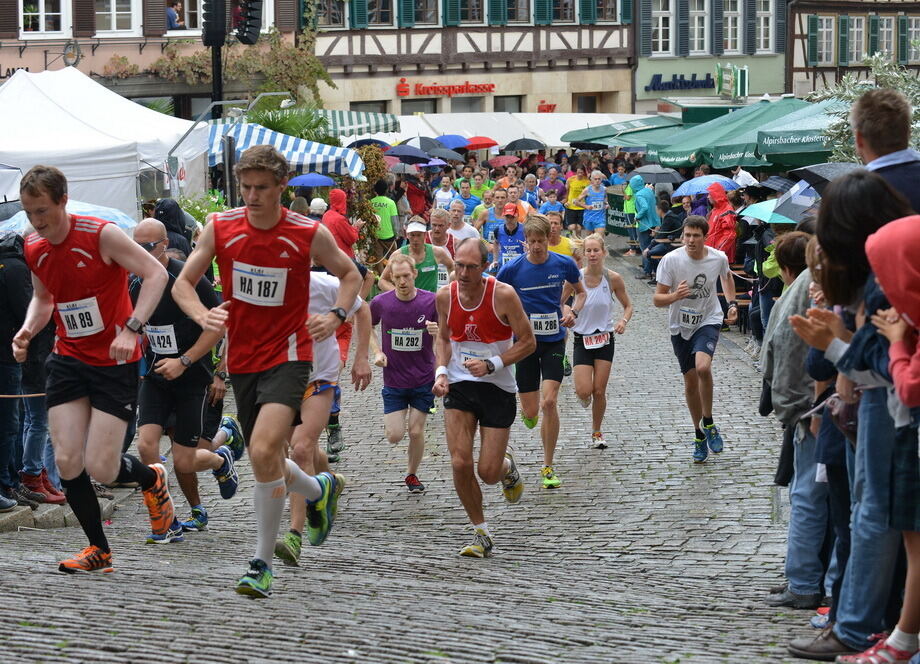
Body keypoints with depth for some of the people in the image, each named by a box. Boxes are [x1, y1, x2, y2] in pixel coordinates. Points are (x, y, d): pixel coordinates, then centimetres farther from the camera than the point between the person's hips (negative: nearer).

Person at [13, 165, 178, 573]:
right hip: (68, 360, 5)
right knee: (66, 461, -6)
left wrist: (132, 328, -29)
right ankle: (98, 550, 12)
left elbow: (156, 273, -18)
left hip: (115, 362, -5)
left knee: (101, 469, -10)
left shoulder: (101, 235, -17)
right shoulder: (34, 249, 2)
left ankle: (151, 479, 26)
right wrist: (28, 329, 0)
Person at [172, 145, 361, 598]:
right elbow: (183, 282, 2)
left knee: (263, 451, -23)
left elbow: (350, 275, 9)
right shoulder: (220, 229, -3)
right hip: (242, 359, 4)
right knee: (264, 461, 14)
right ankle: (320, 490, 48)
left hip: (287, 355, -4)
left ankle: (261, 564, -12)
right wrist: (201, 315, -19)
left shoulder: (310, 234, -8)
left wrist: (335, 316, -9)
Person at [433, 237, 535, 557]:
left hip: (497, 387, -3)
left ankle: (508, 467, 38)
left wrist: (491, 365, -20)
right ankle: (481, 534, 8)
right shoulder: (445, 296, -4)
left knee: (488, 473, -2)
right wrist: (441, 371, -4)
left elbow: (528, 342, -9)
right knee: (460, 464, -11)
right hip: (459, 386, 3)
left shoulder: (503, 294, -16)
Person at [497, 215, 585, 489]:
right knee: (531, 411, 2)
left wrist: (573, 311, -6)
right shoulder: (512, 269, -9)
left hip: (554, 340, 0)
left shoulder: (564, 264, -5)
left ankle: (548, 467, -2)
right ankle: (527, 412, 44)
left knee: (549, 401, -15)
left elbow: (580, 292, 13)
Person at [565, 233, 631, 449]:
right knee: (584, 391, -11)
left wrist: (623, 321, -14)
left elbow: (628, 305, 6)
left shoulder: (613, 279, -7)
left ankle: (597, 432, 23)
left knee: (599, 391, 3)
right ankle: (583, 396, 28)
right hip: (582, 340, -1)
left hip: (605, 339, 1)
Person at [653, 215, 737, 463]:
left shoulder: (718, 258, -9)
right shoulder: (670, 260, -16)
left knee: (703, 367, -27)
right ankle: (699, 434, 26)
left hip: (708, 321, -1)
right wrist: (675, 296, -34)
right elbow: (657, 299, -14)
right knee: (690, 382, 7)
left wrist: (732, 303, 8)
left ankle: (709, 424, -8)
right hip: (680, 326, 1)